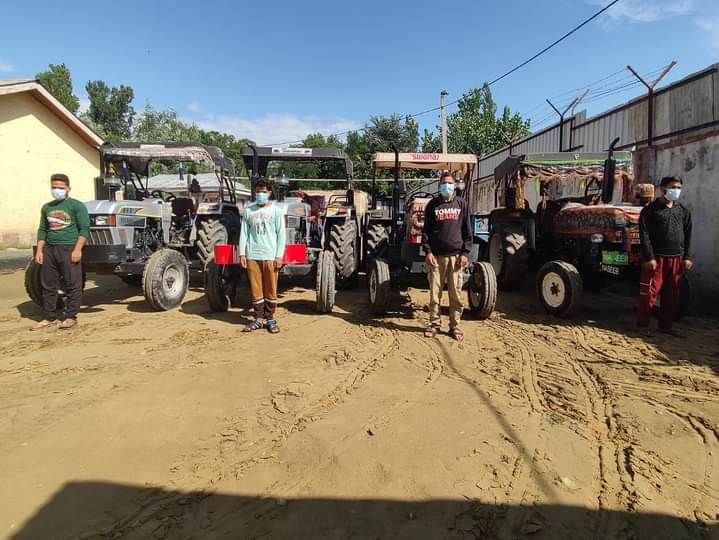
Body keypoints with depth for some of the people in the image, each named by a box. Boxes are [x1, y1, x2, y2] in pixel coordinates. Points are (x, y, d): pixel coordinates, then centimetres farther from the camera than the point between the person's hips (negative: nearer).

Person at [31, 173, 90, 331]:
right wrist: (39, 250, 10)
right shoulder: (46, 208, 15)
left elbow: (84, 229, -8)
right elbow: (42, 230, 19)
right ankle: (48, 317, 19)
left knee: (72, 285, -1)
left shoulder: (76, 206, -2)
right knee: (48, 285, 10)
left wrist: (78, 249, -16)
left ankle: (71, 317, 8)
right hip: (49, 249, 6)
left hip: (69, 249, -6)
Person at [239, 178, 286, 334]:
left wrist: (279, 256, -7)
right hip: (252, 256, 2)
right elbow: (244, 232, 9)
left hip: (270, 256, -2)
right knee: (256, 289, 5)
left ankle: (270, 319, 13)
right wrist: (242, 253, 2)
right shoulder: (249, 210, 9)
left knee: (270, 290, 2)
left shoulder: (276, 210, 3)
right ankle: (259, 319, 15)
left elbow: (281, 234, 0)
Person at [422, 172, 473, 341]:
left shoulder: (461, 203, 9)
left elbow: (467, 230, 7)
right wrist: (427, 251, -5)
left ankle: (455, 326, 13)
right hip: (436, 256, 0)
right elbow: (426, 230, 5)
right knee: (435, 292, 4)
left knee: (456, 294, 3)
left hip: (456, 256, 0)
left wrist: (465, 253, -1)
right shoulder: (433, 204, 8)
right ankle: (434, 324, 16)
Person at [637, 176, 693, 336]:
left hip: (676, 259, 6)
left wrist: (687, 257, 8)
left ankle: (666, 325, 20)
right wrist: (649, 258, -15)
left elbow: (688, 235, 16)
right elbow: (644, 235, -8)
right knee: (649, 293, -5)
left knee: (672, 295, 9)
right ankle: (643, 325, 5)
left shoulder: (683, 211, 14)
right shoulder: (650, 209, -3)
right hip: (656, 258, -5)